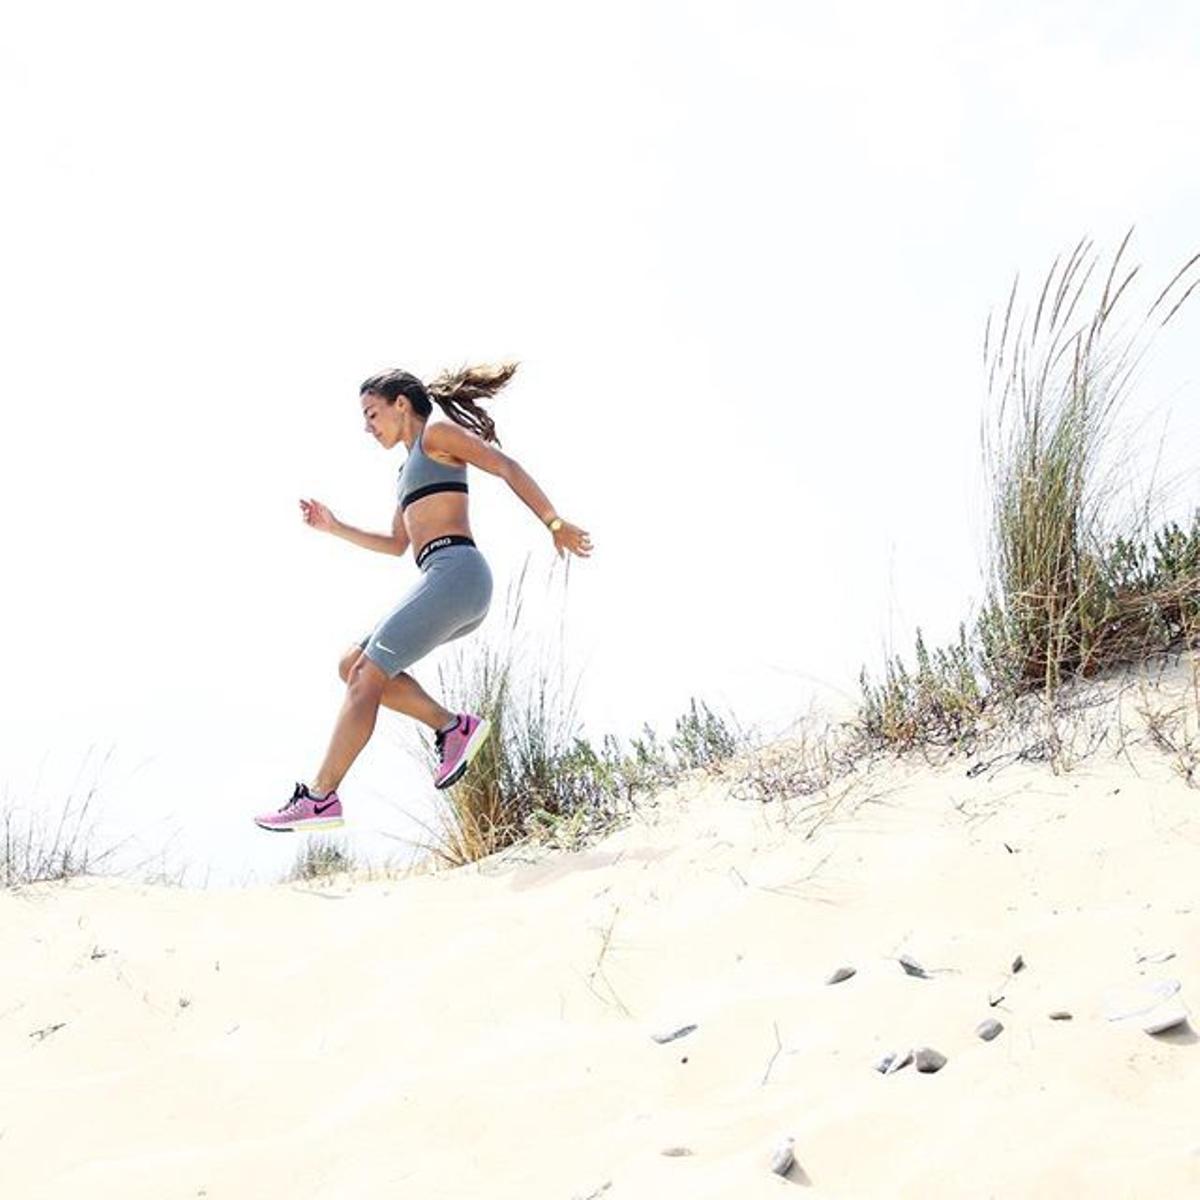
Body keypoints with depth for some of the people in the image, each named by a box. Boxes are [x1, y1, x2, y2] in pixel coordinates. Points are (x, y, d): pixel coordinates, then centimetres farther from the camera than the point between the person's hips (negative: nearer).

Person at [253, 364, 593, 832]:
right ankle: (453, 727, -1)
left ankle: (320, 798, -14)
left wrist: (555, 524, -11)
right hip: (446, 583, 9)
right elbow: (396, 544, 35)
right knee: (354, 666, 7)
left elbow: (507, 466, -6)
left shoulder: (436, 434, 4)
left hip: (454, 572, -9)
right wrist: (334, 527, 27)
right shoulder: (409, 470, 30)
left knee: (366, 675, -12)